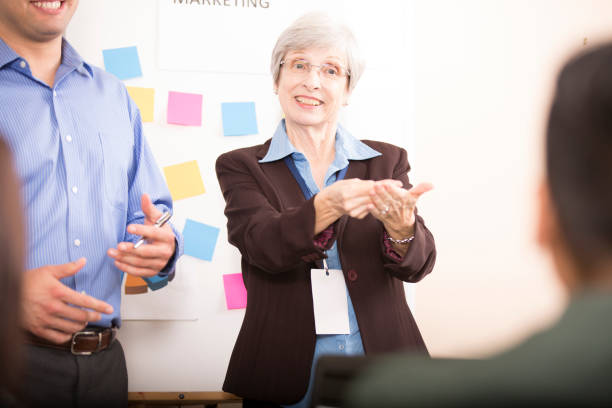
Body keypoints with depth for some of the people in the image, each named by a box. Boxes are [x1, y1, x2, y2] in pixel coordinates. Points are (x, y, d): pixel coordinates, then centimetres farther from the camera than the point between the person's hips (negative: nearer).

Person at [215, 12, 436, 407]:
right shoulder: (241, 167, 1)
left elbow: (417, 264, -7)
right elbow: (263, 245, -16)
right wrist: (327, 206, -35)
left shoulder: (387, 162, 5)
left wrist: (399, 223, -29)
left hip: (383, 375, 2)